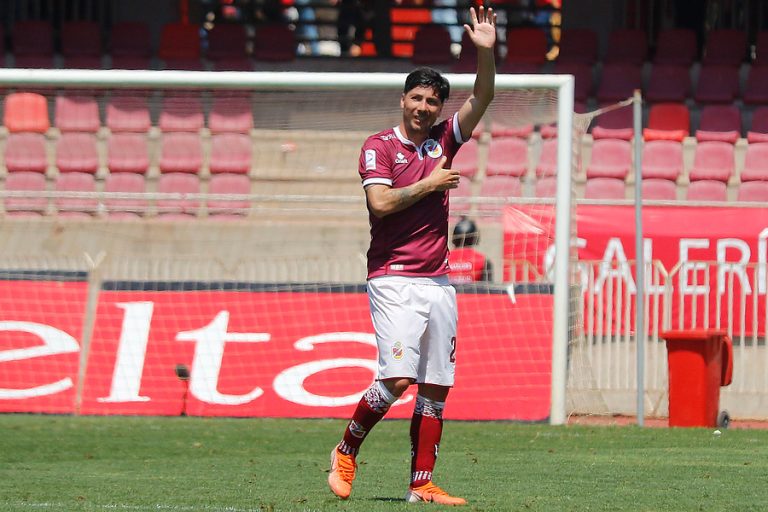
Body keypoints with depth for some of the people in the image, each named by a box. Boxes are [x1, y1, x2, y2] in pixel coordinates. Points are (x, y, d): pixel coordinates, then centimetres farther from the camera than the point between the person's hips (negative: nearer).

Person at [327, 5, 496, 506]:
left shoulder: (443, 141, 13)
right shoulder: (379, 145, 0)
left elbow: (482, 98, 4)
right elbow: (381, 203, -13)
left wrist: (486, 51, -9)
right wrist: (430, 184, -8)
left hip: (438, 283, 6)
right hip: (394, 281, -6)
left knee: (436, 387, 2)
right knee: (398, 376, -18)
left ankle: (422, 486, 4)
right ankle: (346, 452, 3)